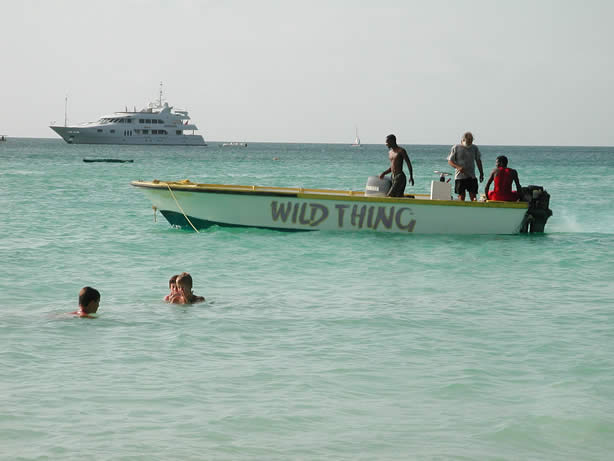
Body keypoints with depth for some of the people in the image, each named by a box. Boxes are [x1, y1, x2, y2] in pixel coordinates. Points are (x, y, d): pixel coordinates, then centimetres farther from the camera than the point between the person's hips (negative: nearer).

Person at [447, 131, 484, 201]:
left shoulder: (474, 148, 9)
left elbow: (478, 161, 17)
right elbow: (450, 161, -1)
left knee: (473, 195, -4)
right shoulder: (456, 148, -1)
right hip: (460, 176, -2)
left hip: (472, 177, 2)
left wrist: (481, 173, 13)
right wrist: (458, 167, -18)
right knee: (461, 196, -1)